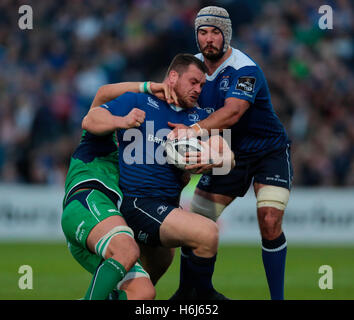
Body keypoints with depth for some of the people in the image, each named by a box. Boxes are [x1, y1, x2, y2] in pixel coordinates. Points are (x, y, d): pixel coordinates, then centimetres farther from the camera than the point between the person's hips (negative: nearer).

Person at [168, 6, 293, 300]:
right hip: (228, 155, 5)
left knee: (269, 223, -21)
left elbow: (232, 112, -38)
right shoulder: (194, 65, -2)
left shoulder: (246, 71, -24)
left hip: (269, 152, -5)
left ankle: (277, 296, -10)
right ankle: (186, 291, 10)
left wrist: (194, 130, -52)